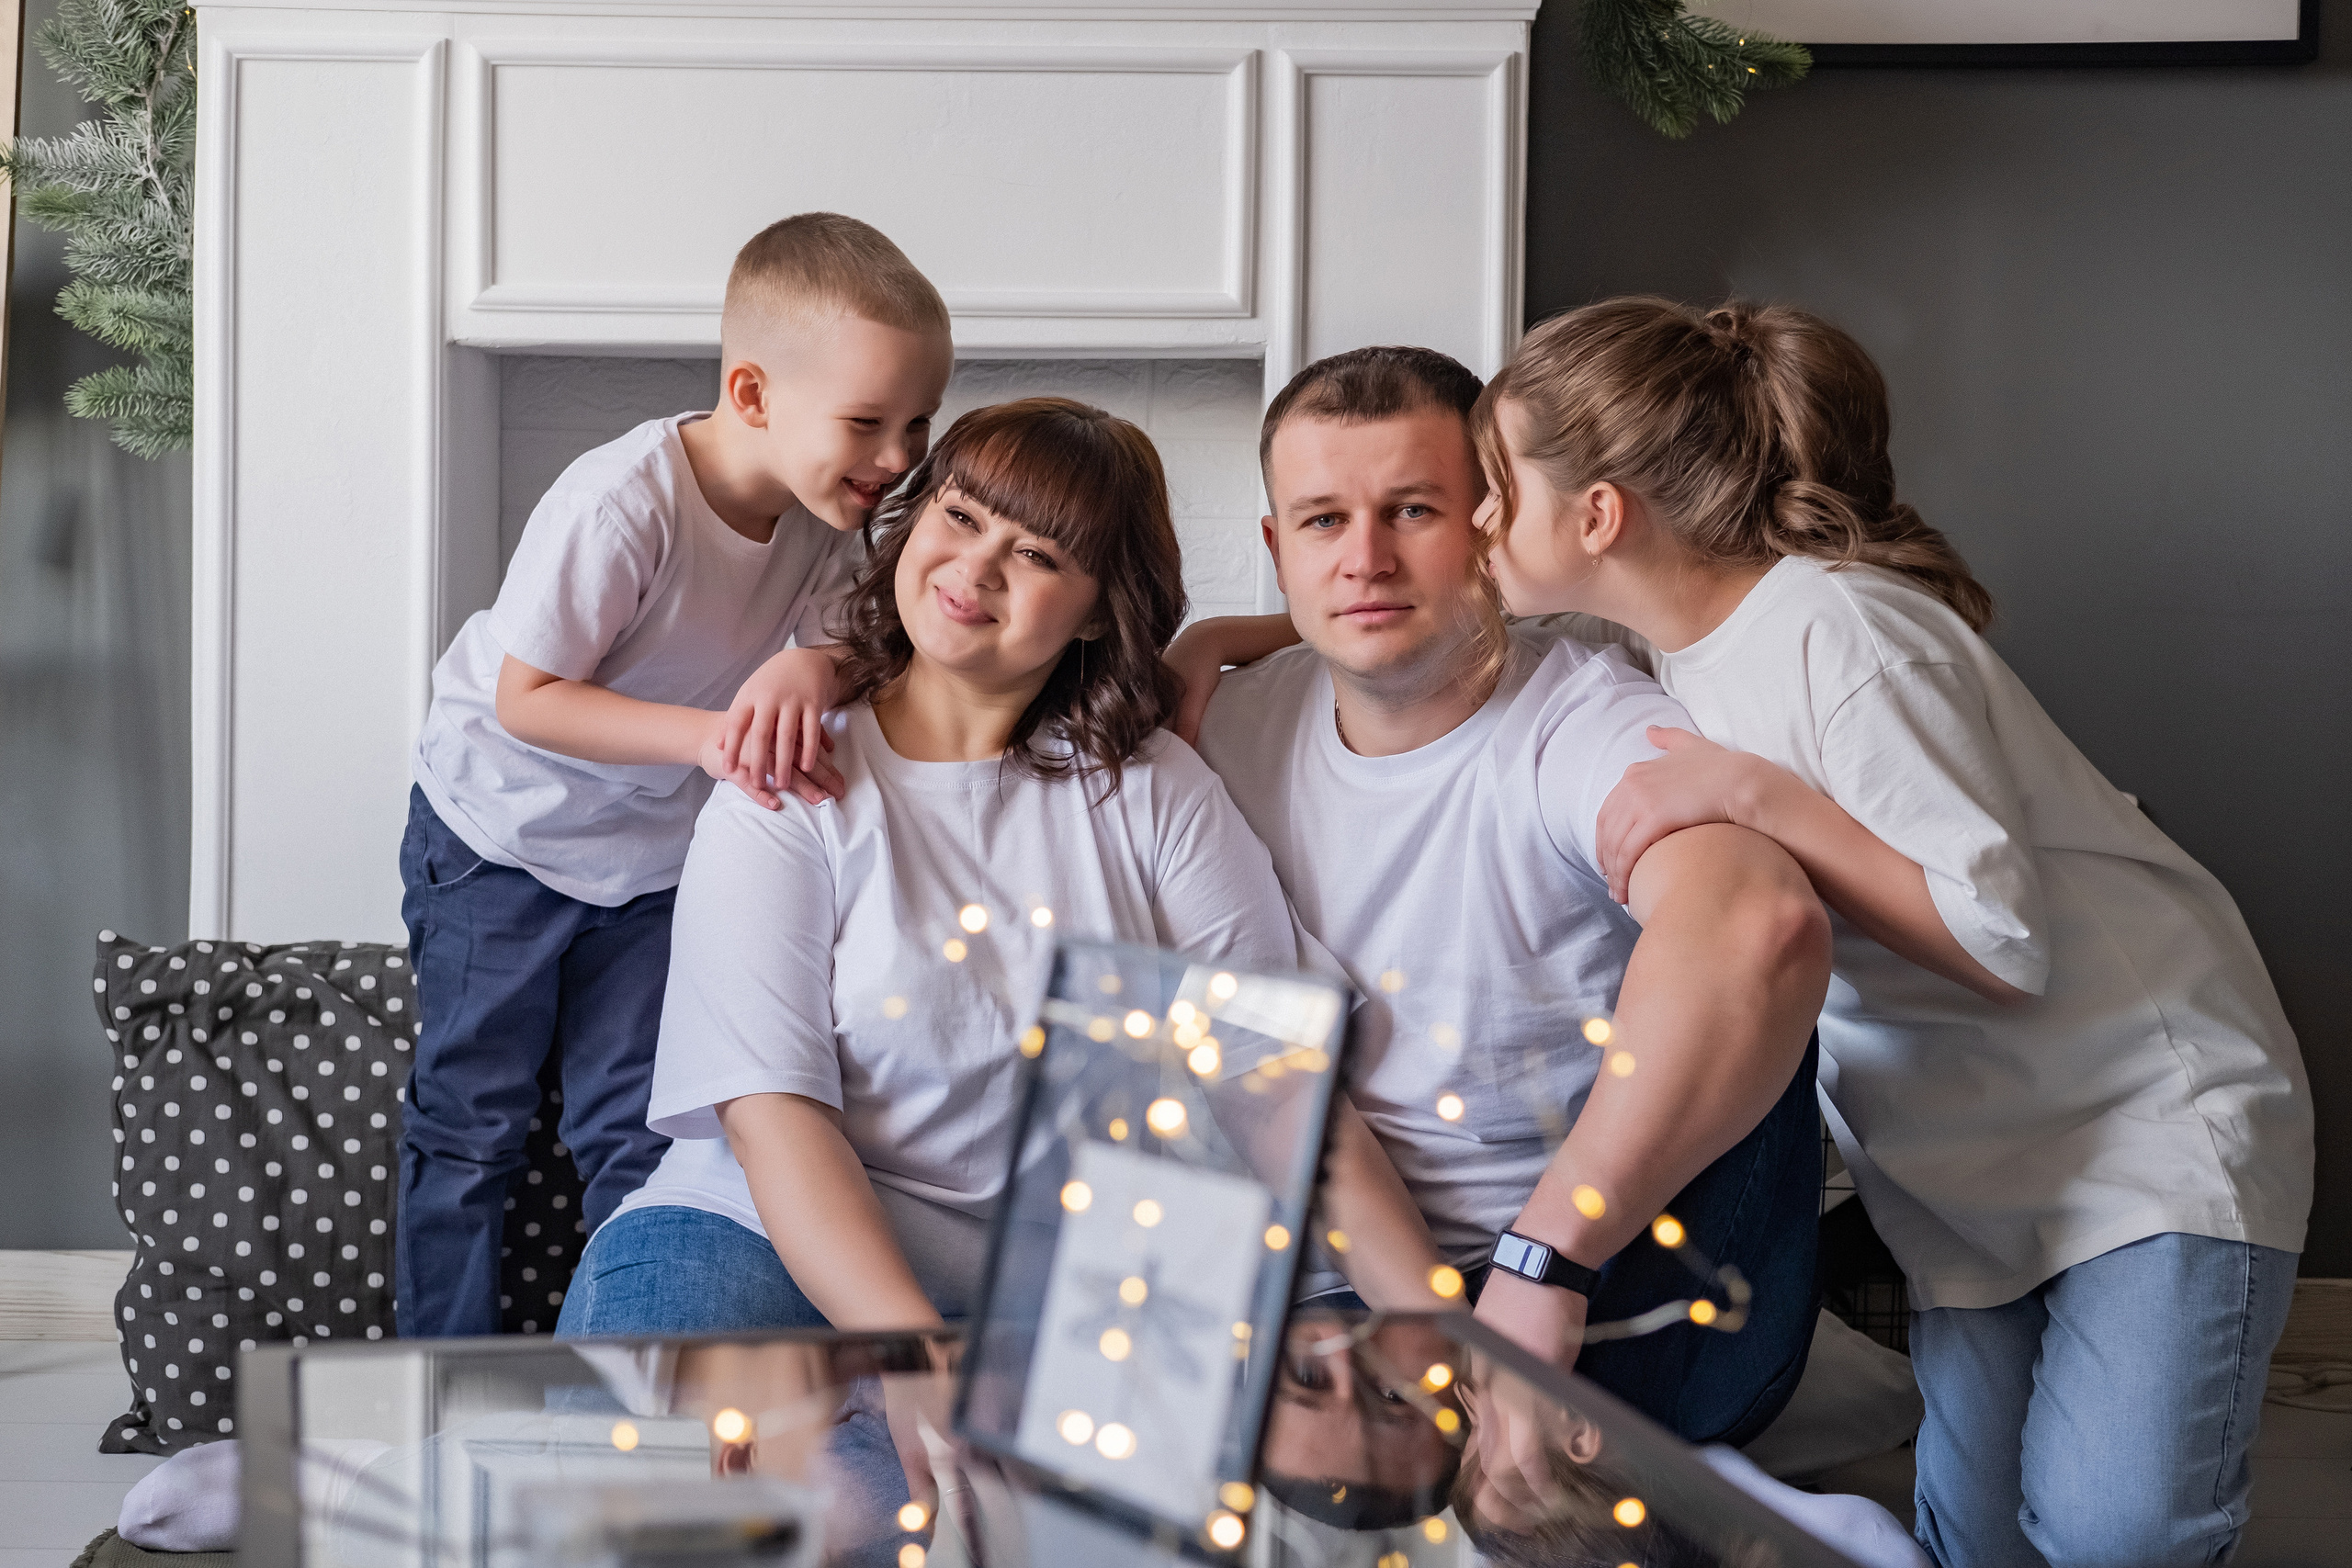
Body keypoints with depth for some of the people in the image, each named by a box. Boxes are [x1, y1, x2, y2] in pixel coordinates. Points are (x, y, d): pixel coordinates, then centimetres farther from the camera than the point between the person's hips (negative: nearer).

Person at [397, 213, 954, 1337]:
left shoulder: (825, 513, -13)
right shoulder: (623, 499, -32)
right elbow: (523, 698, -29)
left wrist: (811, 664, -41)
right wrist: (709, 733, -41)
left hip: (652, 857, 5)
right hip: (501, 837, -5)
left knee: (636, 1137, 7)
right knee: (472, 1126, 5)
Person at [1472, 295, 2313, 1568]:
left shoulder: (1836, 630, -24)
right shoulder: (1683, 646, 1)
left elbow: (2004, 945, -25)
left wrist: (1754, 797, -31)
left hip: (2152, 1115, -7)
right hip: (1972, 1164, 8)